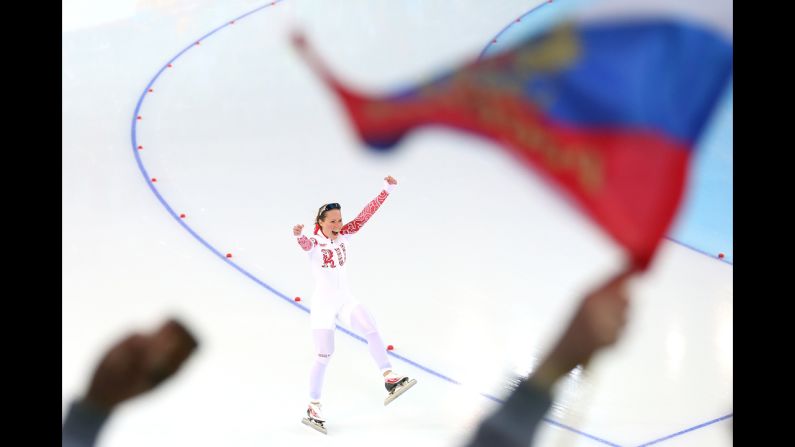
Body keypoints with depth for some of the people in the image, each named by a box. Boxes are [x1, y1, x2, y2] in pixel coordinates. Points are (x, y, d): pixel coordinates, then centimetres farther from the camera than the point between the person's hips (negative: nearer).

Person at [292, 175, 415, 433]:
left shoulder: (344, 236, 1)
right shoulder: (314, 243, -13)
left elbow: (365, 215, -2)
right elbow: (304, 244, -37)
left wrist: (387, 190, -8)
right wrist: (299, 235, -61)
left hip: (345, 300, 5)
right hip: (323, 304, -5)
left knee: (372, 331, -16)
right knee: (324, 356, -4)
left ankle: (389, 379, -16)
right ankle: (313, 407, 7)